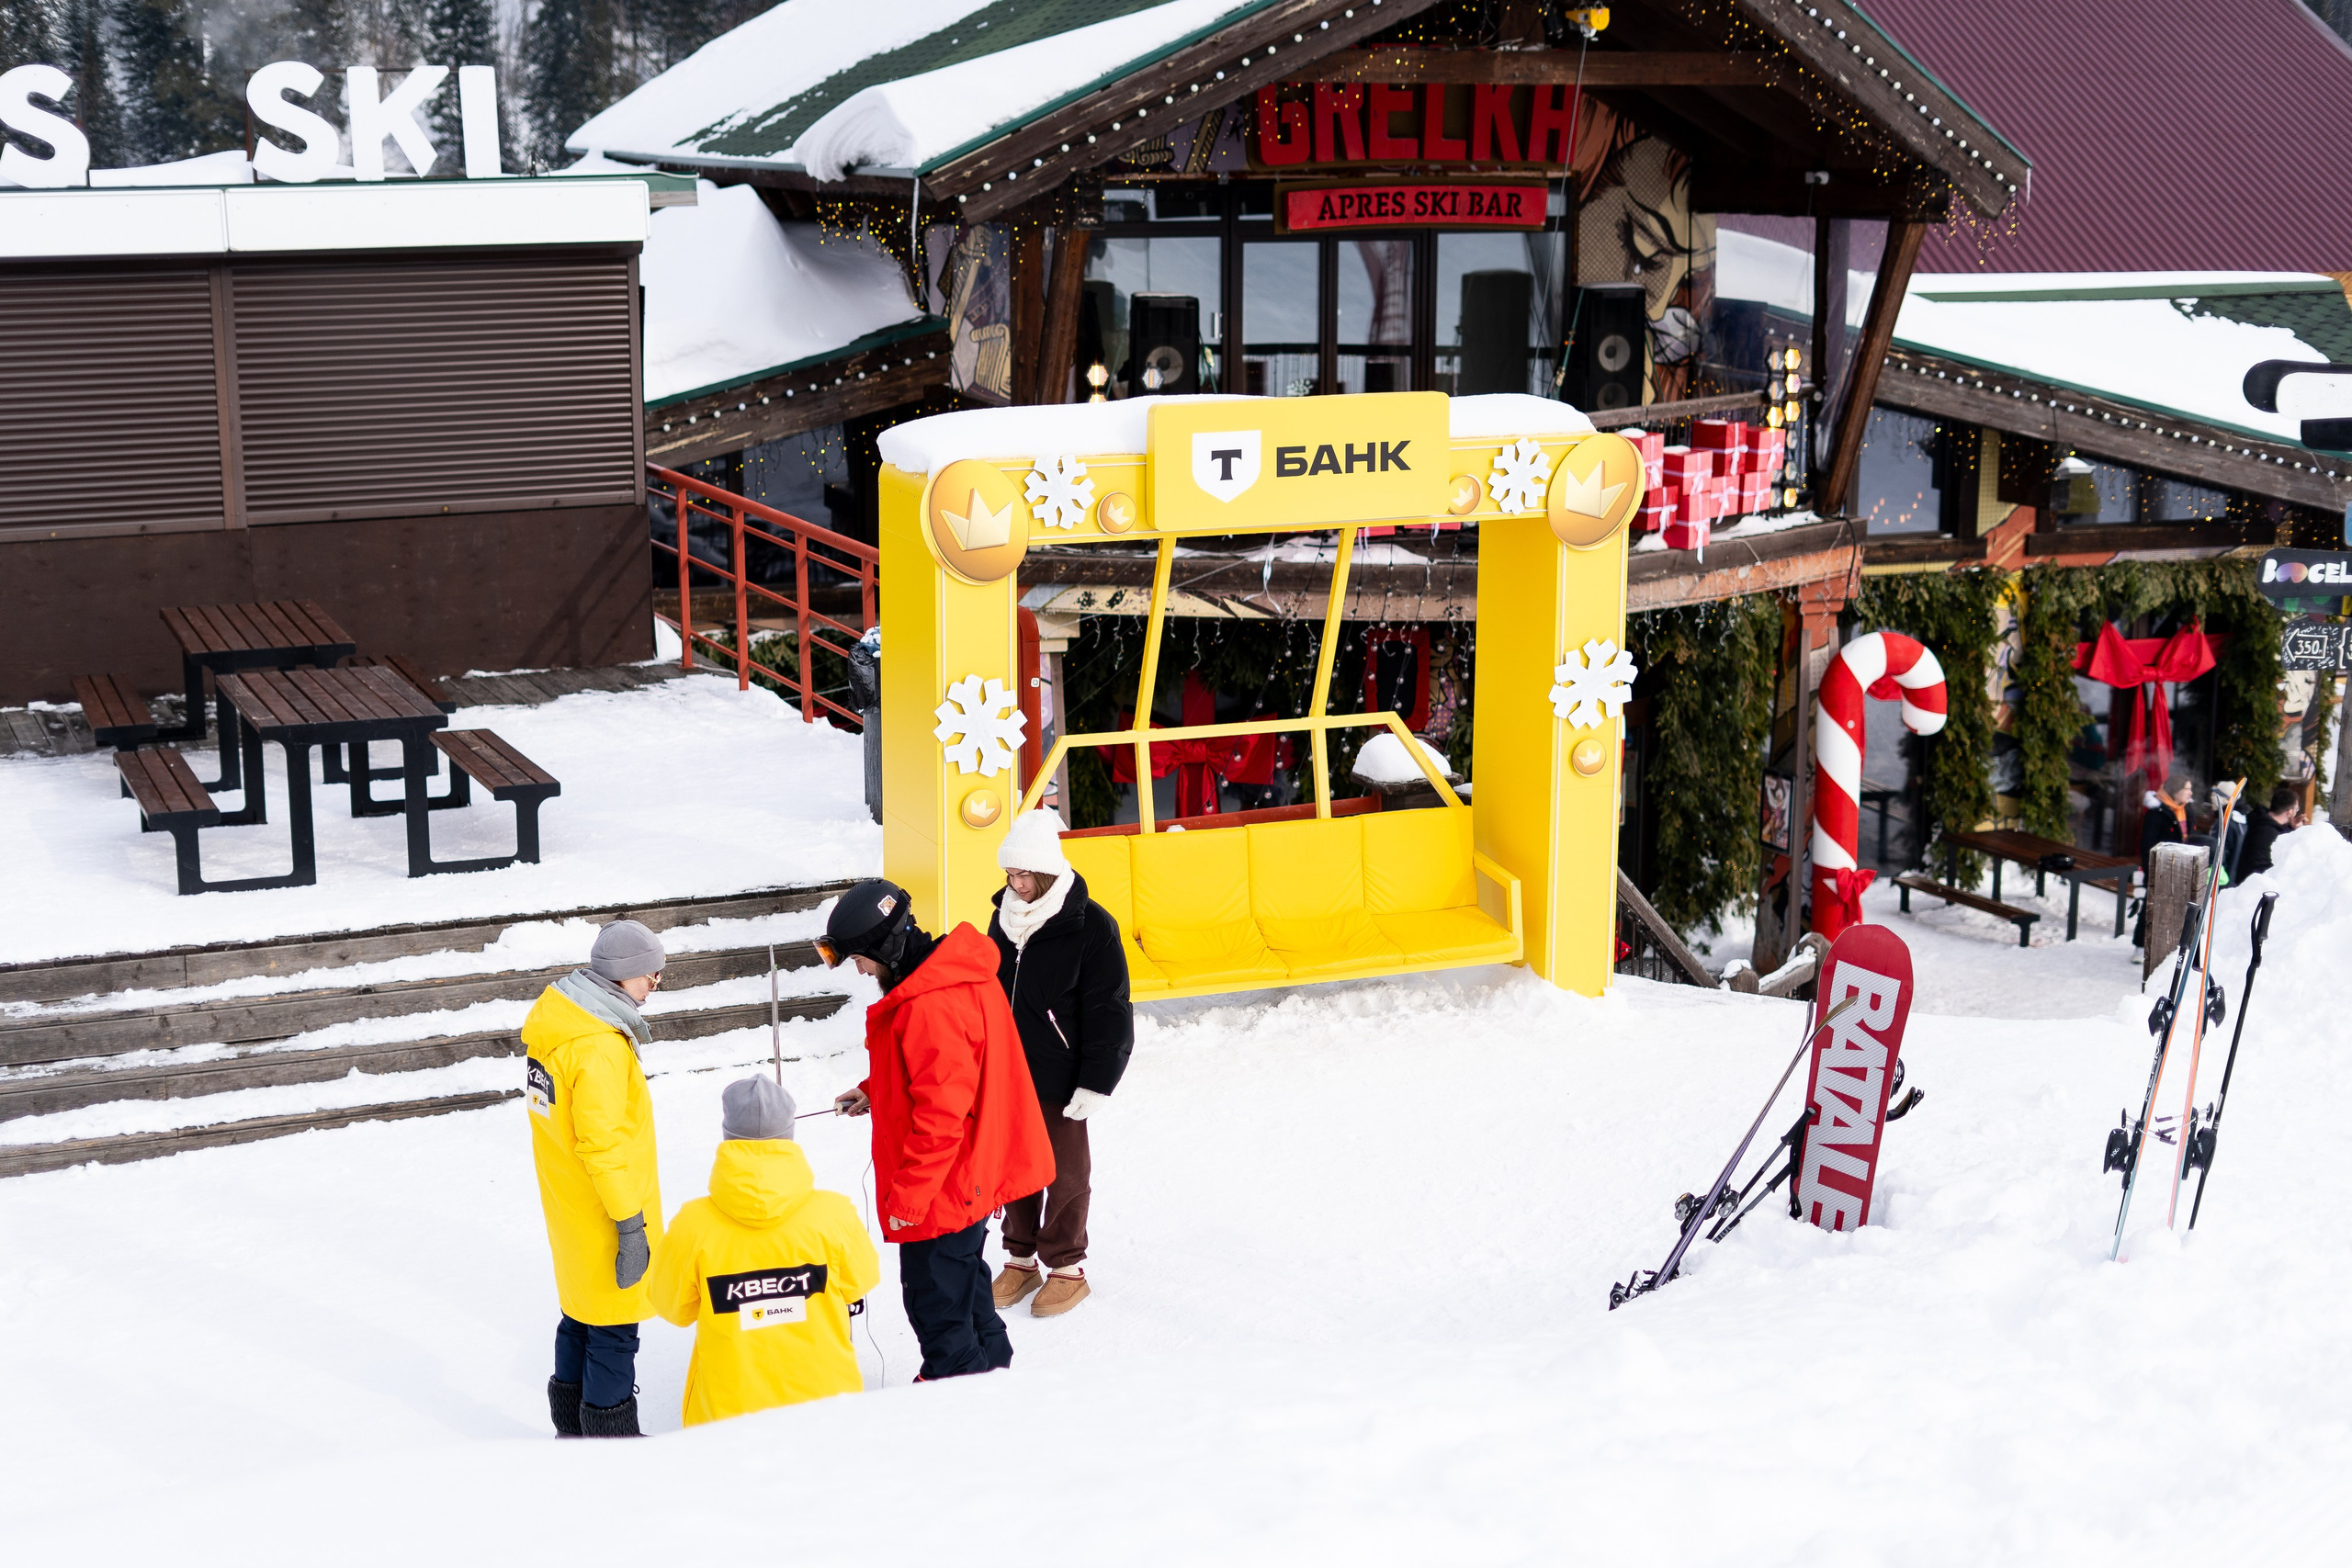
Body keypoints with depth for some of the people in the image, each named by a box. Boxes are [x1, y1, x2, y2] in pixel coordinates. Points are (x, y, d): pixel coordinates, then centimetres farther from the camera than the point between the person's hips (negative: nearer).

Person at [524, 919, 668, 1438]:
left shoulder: (555, 1016, 3)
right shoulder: (599, 1047, -27)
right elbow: (603, 1144, -26)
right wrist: (631, 1224, -19)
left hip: (568, 1204, 10)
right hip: (603, 1215, -10)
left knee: (582, 1315, 22)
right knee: (613, 1324, 3)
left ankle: (573, 1426, 36)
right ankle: (612, 1434, 13)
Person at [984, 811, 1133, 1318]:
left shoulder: (1090, 926, -15)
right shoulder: (1005, 915, 4)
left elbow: (1109, 1011, -13)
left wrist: (1096, 1082, -15)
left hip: (1058, 1075, -6)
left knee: (1064, 1171, 5)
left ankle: (1067, 1267, 20)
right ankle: (1021, 1257, 29)